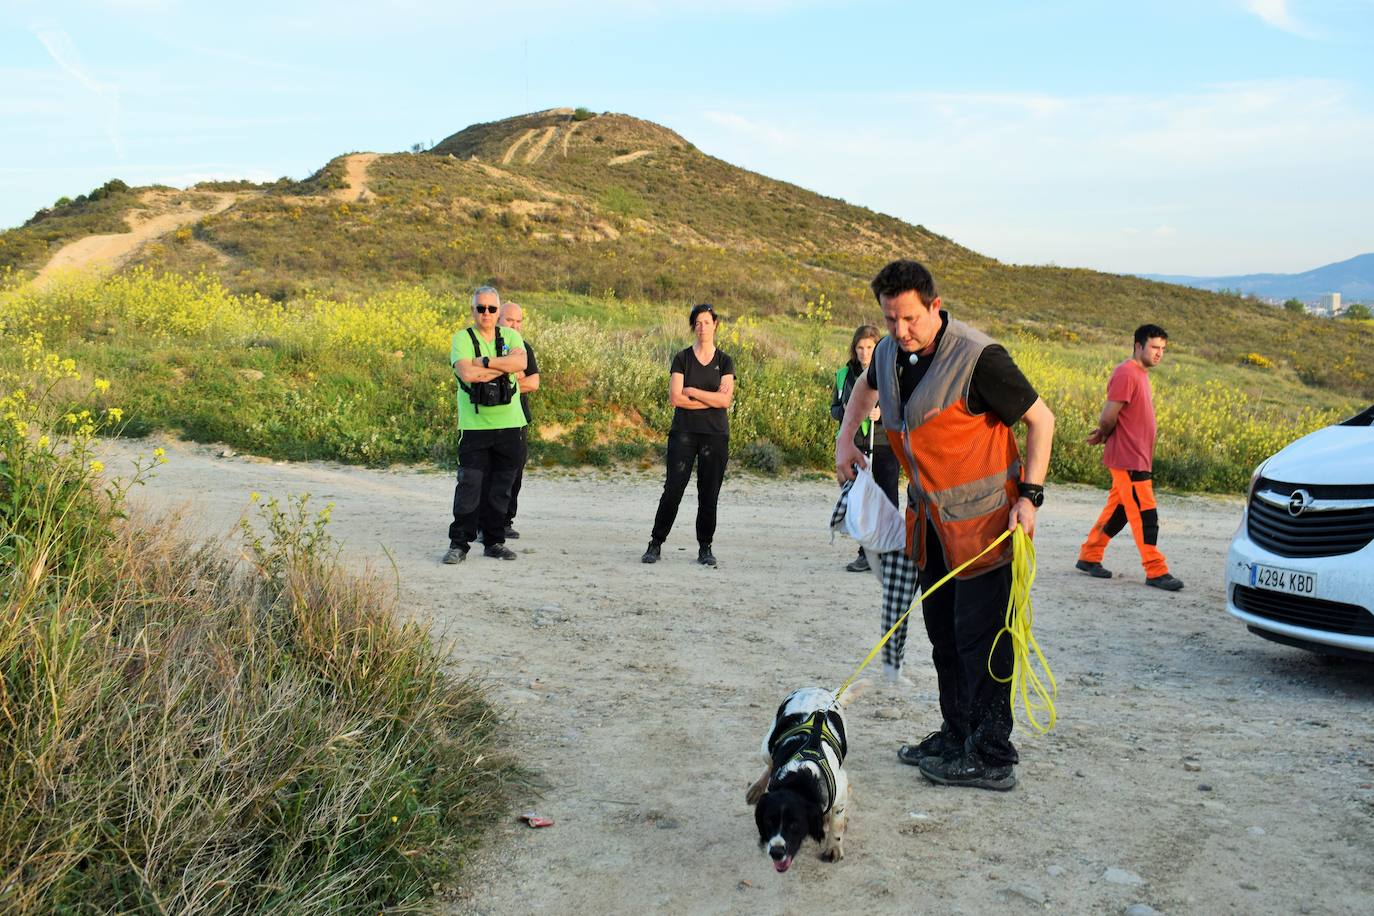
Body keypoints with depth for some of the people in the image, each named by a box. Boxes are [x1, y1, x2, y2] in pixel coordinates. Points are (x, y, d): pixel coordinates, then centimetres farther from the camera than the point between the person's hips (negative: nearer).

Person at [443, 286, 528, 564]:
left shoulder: (511, 336, 9)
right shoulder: (462, 338, -1)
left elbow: (521, 362, -12)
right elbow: (467, 373, -18)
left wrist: (484, 361, -15)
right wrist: (505, 366, -10)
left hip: (510, 425, 3)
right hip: (474, 425, -3)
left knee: (501, 487, 9)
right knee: (469, 486, -6)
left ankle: (494, 542, 19)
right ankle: (459, 543, 2)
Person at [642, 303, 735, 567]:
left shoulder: (725, 361, 6)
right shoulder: (682, 358, 3)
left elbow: (726, 399, -6)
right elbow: (675, 398, -7)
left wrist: (692, 391, -8)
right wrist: (712, 400, -8)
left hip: (715, 435, 1)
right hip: (684, 432, -1)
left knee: (709, 493, 3)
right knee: (673, 489, -5)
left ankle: (705, 548, 14)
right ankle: (656, 544, 3)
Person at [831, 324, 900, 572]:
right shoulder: (845, 375, 9)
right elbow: (834, 409, 16)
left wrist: (883, 414, -21)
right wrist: (846, 411, -6)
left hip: (885, 445, -3)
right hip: (855, 445, 3)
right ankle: (867, 554, 14)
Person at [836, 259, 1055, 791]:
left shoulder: (978, 358, -20)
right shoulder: (889, 353, 2)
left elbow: (1041, 419, -13)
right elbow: (866, 387, 27)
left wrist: (1030, 496, -20)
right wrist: (845, 439, 16)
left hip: (984, 521, -8)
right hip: (932, 519, 8)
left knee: (981, 639, -6)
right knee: (942, 632, 15)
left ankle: (991, 758, 2)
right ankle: (956, 735, 28)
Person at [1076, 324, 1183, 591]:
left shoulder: (1140, 374, 15)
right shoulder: (1126, 374, -17)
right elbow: (1109, 417, -19)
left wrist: (1103, 433, 0)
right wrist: (1104, 434, 0)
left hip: (1137, 457, 10)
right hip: (1129, 458, -10)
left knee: (1118, 510, 14)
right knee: (1145, 514, -7)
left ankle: (1089, 557, 23)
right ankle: (1156, 572, -3)